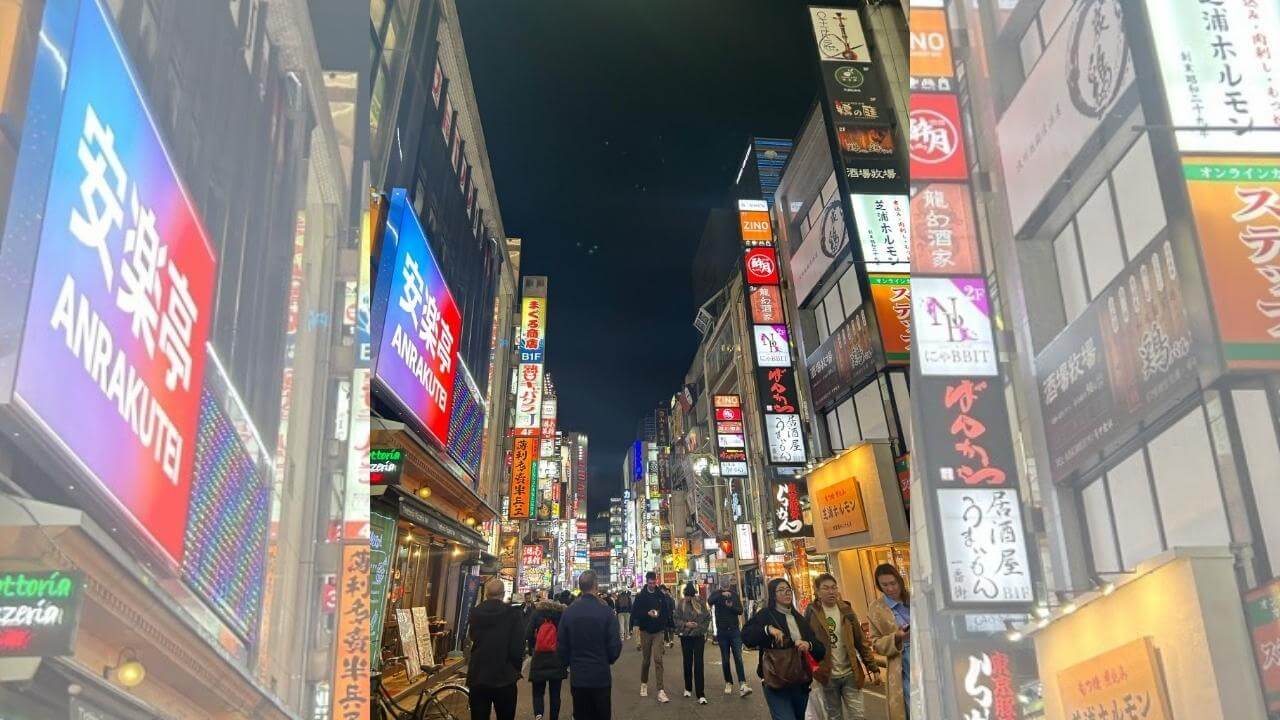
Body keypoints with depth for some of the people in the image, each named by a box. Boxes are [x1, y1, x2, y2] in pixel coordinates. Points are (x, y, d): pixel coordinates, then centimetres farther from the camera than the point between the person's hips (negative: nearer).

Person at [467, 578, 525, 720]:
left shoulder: (475, 613, -2)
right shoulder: (513, 614, -11)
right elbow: (518, 647, -11)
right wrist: (515, 670, 4)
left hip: (477, 677, 2)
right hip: (505, 678, -2)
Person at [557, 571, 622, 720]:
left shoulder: (568, 612, -5)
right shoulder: (606, 611, -12)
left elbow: (561, 646, 1)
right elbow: (615, 645, -9)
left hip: (577, 677, 2)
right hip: (601, 676, -2)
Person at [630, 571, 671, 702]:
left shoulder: (660, 596, 3)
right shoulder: (640, 596, -2)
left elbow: (666, 612, 8)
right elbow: (634, 613, -6)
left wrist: (664, 626, -7)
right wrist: (647, 614, -19)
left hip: (658, 631, 0)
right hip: (645, 631, 0)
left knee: (658, 659, -8)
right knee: (645, 659, 10)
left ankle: (660, 691, -12)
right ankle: (644, 684, 31)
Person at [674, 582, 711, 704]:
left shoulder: (701, 603, -6)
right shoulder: (681, 604, -5)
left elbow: (708, 618, 1)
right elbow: (676, 619, -2)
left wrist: (701, 628, -7)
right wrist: (685, 624, -17)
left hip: (699, 637, -2)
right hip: (686, 637, 2)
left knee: (698, 665, -7)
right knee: (687, 664, 14)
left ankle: (701, 695, -8)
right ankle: (688, 689, 33)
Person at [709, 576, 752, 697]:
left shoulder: (734, 594, 6)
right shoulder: (717, 594, 0)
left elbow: (740, 610, 2)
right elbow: (709, 601, -21)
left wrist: (731, 606, -17)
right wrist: (722, 594, -34)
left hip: (734, 630, 0)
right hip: (722, 631, 0)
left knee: (738, 658, -9)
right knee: (725, 659, 6)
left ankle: (743, 685, -17)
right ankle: (728, 683, 17)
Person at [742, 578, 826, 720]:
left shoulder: (799, 619, 13)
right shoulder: (766, 614, -1)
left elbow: (821, 649, 8)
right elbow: (745, 635, -16)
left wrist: (809, 645, -14)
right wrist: (768, 629, -29)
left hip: (801, 684, 6)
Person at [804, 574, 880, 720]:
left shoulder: (846, 611, 1)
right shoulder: (812, 613, -5)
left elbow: (861, 642, 3)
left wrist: (873, 668, 0)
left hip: (850, 674, 1)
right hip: (828, 676, -1)